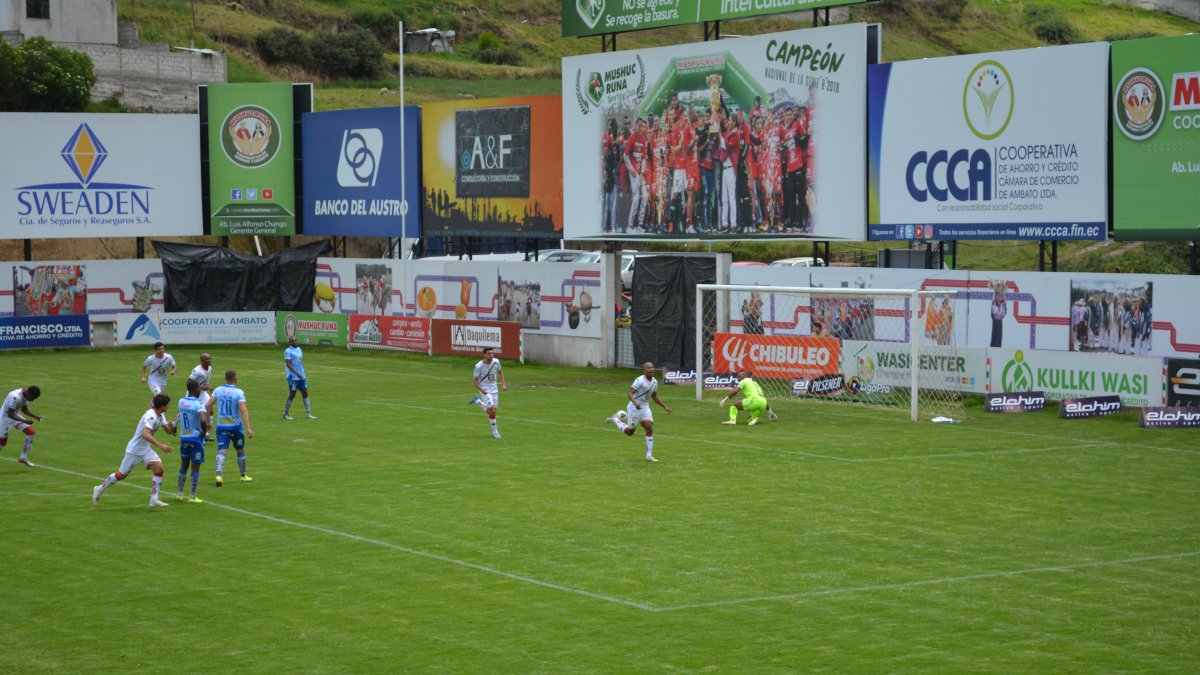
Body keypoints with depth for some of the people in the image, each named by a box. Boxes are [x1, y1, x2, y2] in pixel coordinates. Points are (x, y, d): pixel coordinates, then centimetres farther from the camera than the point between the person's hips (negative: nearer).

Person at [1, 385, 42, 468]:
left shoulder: (25, 396, -5)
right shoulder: (15, 397, -32)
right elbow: (10, 414, -30)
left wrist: (36, 416, -4)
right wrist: (24, 421, -35)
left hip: (16, 416, 8)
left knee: (31, 433, -4)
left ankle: (23, 458, 4)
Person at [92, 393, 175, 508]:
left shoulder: (160, 415, 1)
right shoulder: (151, 416, -27)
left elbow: (168, 430, 9)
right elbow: (145, 434, -40)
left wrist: (171, 426, -15)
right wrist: (161, 445, -46)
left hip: (145, 449, 8)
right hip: (134, 450, -8)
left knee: (159, 468, -11)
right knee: (122, 474, 6)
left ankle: (154, 500, -8)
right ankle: (100, 489, 28)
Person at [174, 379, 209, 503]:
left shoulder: (181, 402, 2)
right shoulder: (199, 405, -19)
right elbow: (203, 420, -33)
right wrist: (204, 432, -17)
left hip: (183, 437, 6)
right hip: (196, 438, -6)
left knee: (184, 465, 19)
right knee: (195, 467, 2)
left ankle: (179, 493, 23)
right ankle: (193, 497, 4)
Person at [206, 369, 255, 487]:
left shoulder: (218, 390, 1)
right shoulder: (238, 392, -12)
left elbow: (208, 405, 0)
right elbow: (243, 411, -20)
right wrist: (249, 428, -24)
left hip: (221, 426, 2)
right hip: (235, 426, -2)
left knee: (221, 450, -4)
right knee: (240, 450, 17)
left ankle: (219, 475, -26)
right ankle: (243, 476, 30)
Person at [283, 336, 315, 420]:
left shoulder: (299, 350, 14)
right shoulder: (288, 351, -10)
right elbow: (288, 364, -18)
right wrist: (297, 373, -25)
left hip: (301, 376, 7)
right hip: (293, 377, -7)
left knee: (305, 393, 2)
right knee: (292, 395, -1)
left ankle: (308, 414, 2)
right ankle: (285, 414, 12)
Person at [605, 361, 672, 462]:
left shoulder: (654, 382, 4)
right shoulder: (640, 380, -21)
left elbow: (655, 397, 19)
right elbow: (630, 393, -26)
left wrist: (665, 407, 13)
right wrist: (635, 403, -44)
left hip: (645, 408, 6)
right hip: (634, 408, -6)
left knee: (650, 429, -9)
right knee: (629, 432, 6)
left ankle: (649, 455, -5)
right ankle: (615, 419, 33)